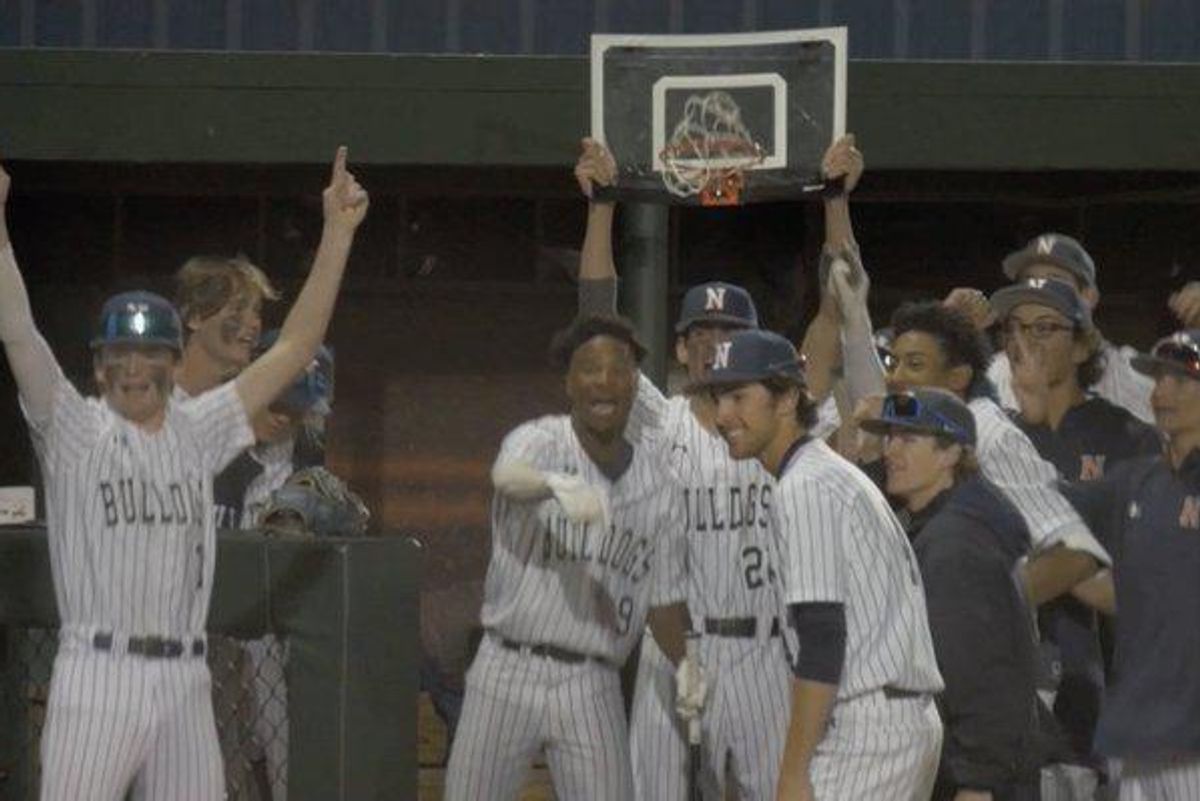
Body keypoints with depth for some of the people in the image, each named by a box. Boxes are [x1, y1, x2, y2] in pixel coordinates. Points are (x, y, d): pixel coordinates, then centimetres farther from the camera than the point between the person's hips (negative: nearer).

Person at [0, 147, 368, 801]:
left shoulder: (198, 432, 13)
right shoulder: (74, 431, 2)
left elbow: (294, 348, 13)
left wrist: (337, 233, 7)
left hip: (184, 685, 5)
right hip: (96, 680, -5)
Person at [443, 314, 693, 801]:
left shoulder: (656, 485, 6)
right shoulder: (540, 441, -6)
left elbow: (665, 597, 11)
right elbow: (508, 475, -32)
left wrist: (686, 665, -5)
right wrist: (557, 485, -54)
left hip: (592, 688, 3)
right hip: (509, 670, -3)